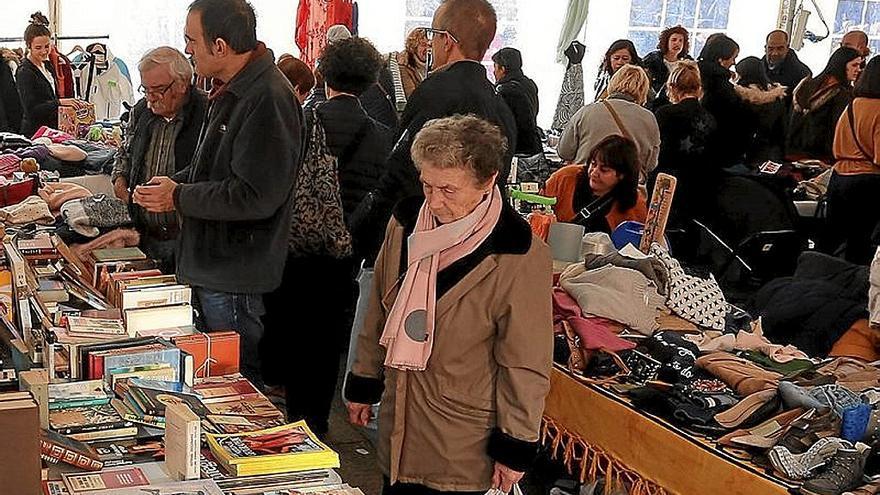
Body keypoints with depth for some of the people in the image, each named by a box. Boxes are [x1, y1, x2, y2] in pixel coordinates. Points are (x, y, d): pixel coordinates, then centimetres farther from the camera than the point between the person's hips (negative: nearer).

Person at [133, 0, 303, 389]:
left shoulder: (268, 100, -22)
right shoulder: (230, 89, 10)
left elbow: (256, 196, -26)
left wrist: (179, 197, -15)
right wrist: (173, 183, 5)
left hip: (235, 276, -10)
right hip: (211, 266, 10)